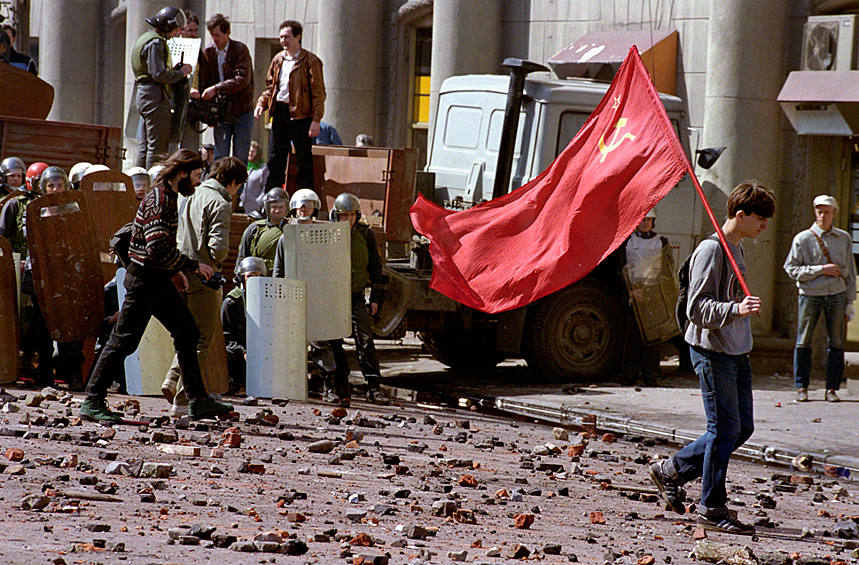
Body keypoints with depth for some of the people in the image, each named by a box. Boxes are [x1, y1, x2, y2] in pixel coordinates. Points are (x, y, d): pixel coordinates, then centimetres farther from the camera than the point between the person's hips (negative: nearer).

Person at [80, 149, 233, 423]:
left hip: (160, 280, 10)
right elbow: (158, 248, -26)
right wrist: (193, 265, -18)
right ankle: (93, 402, 3)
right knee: (124, 340, -5)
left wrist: (174, 270, 16)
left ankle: (198, 401, 15)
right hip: (145, 279, -10)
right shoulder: (159, 199, -19)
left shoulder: (168, 196, 13)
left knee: (187, 333, 10)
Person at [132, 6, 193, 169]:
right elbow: (159, 75, -20)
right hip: (156, 98, -10)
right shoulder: (156, 43, -13)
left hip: (144, 95, 10)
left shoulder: (145, 39, 19)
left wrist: (176, 70, 11)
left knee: (145, 146, 12)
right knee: (158, 147, -9)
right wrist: (181, 73, -9)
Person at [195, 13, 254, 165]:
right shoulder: (207, 53, 2)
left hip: (242, 112, -3)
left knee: (241, 158, 0)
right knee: (220, 156, -2)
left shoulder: (240, 50, -10)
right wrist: (199, 92, -23)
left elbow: (242, 79, -21)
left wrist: (216, 89, -28)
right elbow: (204, 81, 1)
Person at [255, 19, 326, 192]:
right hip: (279, 112, 6)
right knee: (275, 159, 9)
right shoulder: (278, 59, 13)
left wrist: (316, 119, -15)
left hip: (300, 114, -6)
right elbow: (270, 86, 21)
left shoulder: (310, 61, -6)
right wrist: (261, 103, 3)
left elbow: (318, 93, -8)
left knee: (304, 161, 0)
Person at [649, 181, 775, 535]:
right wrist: (735, 310, -35)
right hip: (712, 351, -10)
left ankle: (671, 471, 23)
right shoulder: (710, 250, -15)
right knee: (724, 429, -6)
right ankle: (712, 510, 2)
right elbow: (697, 308, -21)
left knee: (742, 427, 11)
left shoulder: (736, 249, 15)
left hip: (736, 353, 10)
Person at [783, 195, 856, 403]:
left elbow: (850, 273, 14)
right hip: (810, 294, -2)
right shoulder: (803, 239, 0)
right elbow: (792, 269, -4)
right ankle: (801, 387, 9)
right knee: (803, 342, -1)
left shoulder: (844, 239, 9)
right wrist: (821, 270, -12)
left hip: (837, 295, 2)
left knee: (836, 343, 1)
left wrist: (849, 302, 10)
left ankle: (832, 388, 8)